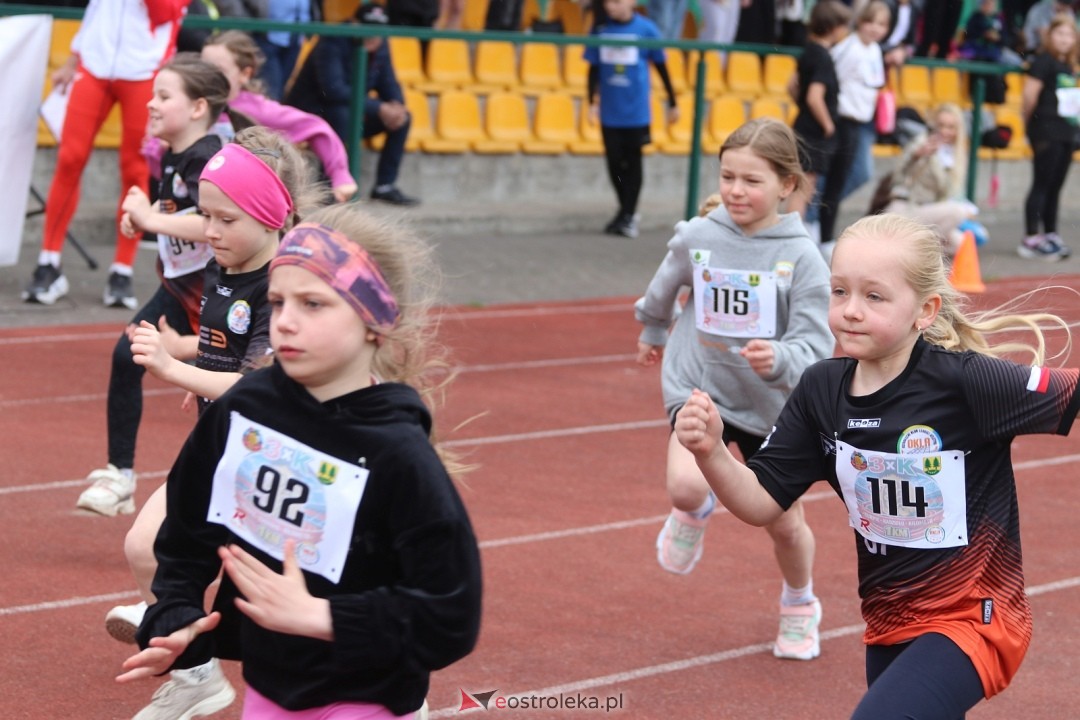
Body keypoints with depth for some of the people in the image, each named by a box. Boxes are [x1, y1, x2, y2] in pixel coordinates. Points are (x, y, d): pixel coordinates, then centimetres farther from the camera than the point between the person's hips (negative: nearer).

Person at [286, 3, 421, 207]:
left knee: (402, 119, -3)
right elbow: (333, 89, -33)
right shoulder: (332, 43, -23)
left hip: (352, 115, 8)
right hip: (310, 114, -7)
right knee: (343, 113, -38)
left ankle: (385, 187, 2)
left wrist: (396, 106, -22)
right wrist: (379, 108, -35)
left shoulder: (380, 47, 0)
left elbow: (389, 84, 3)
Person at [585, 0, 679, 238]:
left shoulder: (646, 29, -8)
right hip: (610, 111, 2)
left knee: (633, 160, 3)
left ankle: (629, 215, 11)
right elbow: (594, 68, 6)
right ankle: (626, 211, 25)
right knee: (614, 162, 7)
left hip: (636, 109, -2)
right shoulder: (600, 29, -3)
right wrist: (592, 102, 2)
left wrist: (672, 103, 5)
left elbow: (661, 67, 1)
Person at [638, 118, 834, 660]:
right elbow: (664, 290, 14)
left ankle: (799, 606, 44)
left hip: (771, 404, 0)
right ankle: (694, 512, 12)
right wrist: (651, 331, 32)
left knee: (785, 524, 12)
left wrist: (779, 360, -41)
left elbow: (815, 343, -19)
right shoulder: (697, 238, -9)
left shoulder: (801, 258, -17)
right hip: (698, 388, 0)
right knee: (686, 486, -28)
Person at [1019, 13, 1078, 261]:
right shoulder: (1044, 61, -10)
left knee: (1055, 187, 12)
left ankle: (1050, 236, 18)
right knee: (1042, 184, -7)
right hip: (1046, 132, -8)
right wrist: (1030, 120, -3)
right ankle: (1031, 239, -6)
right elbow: (1029, 94, -14)